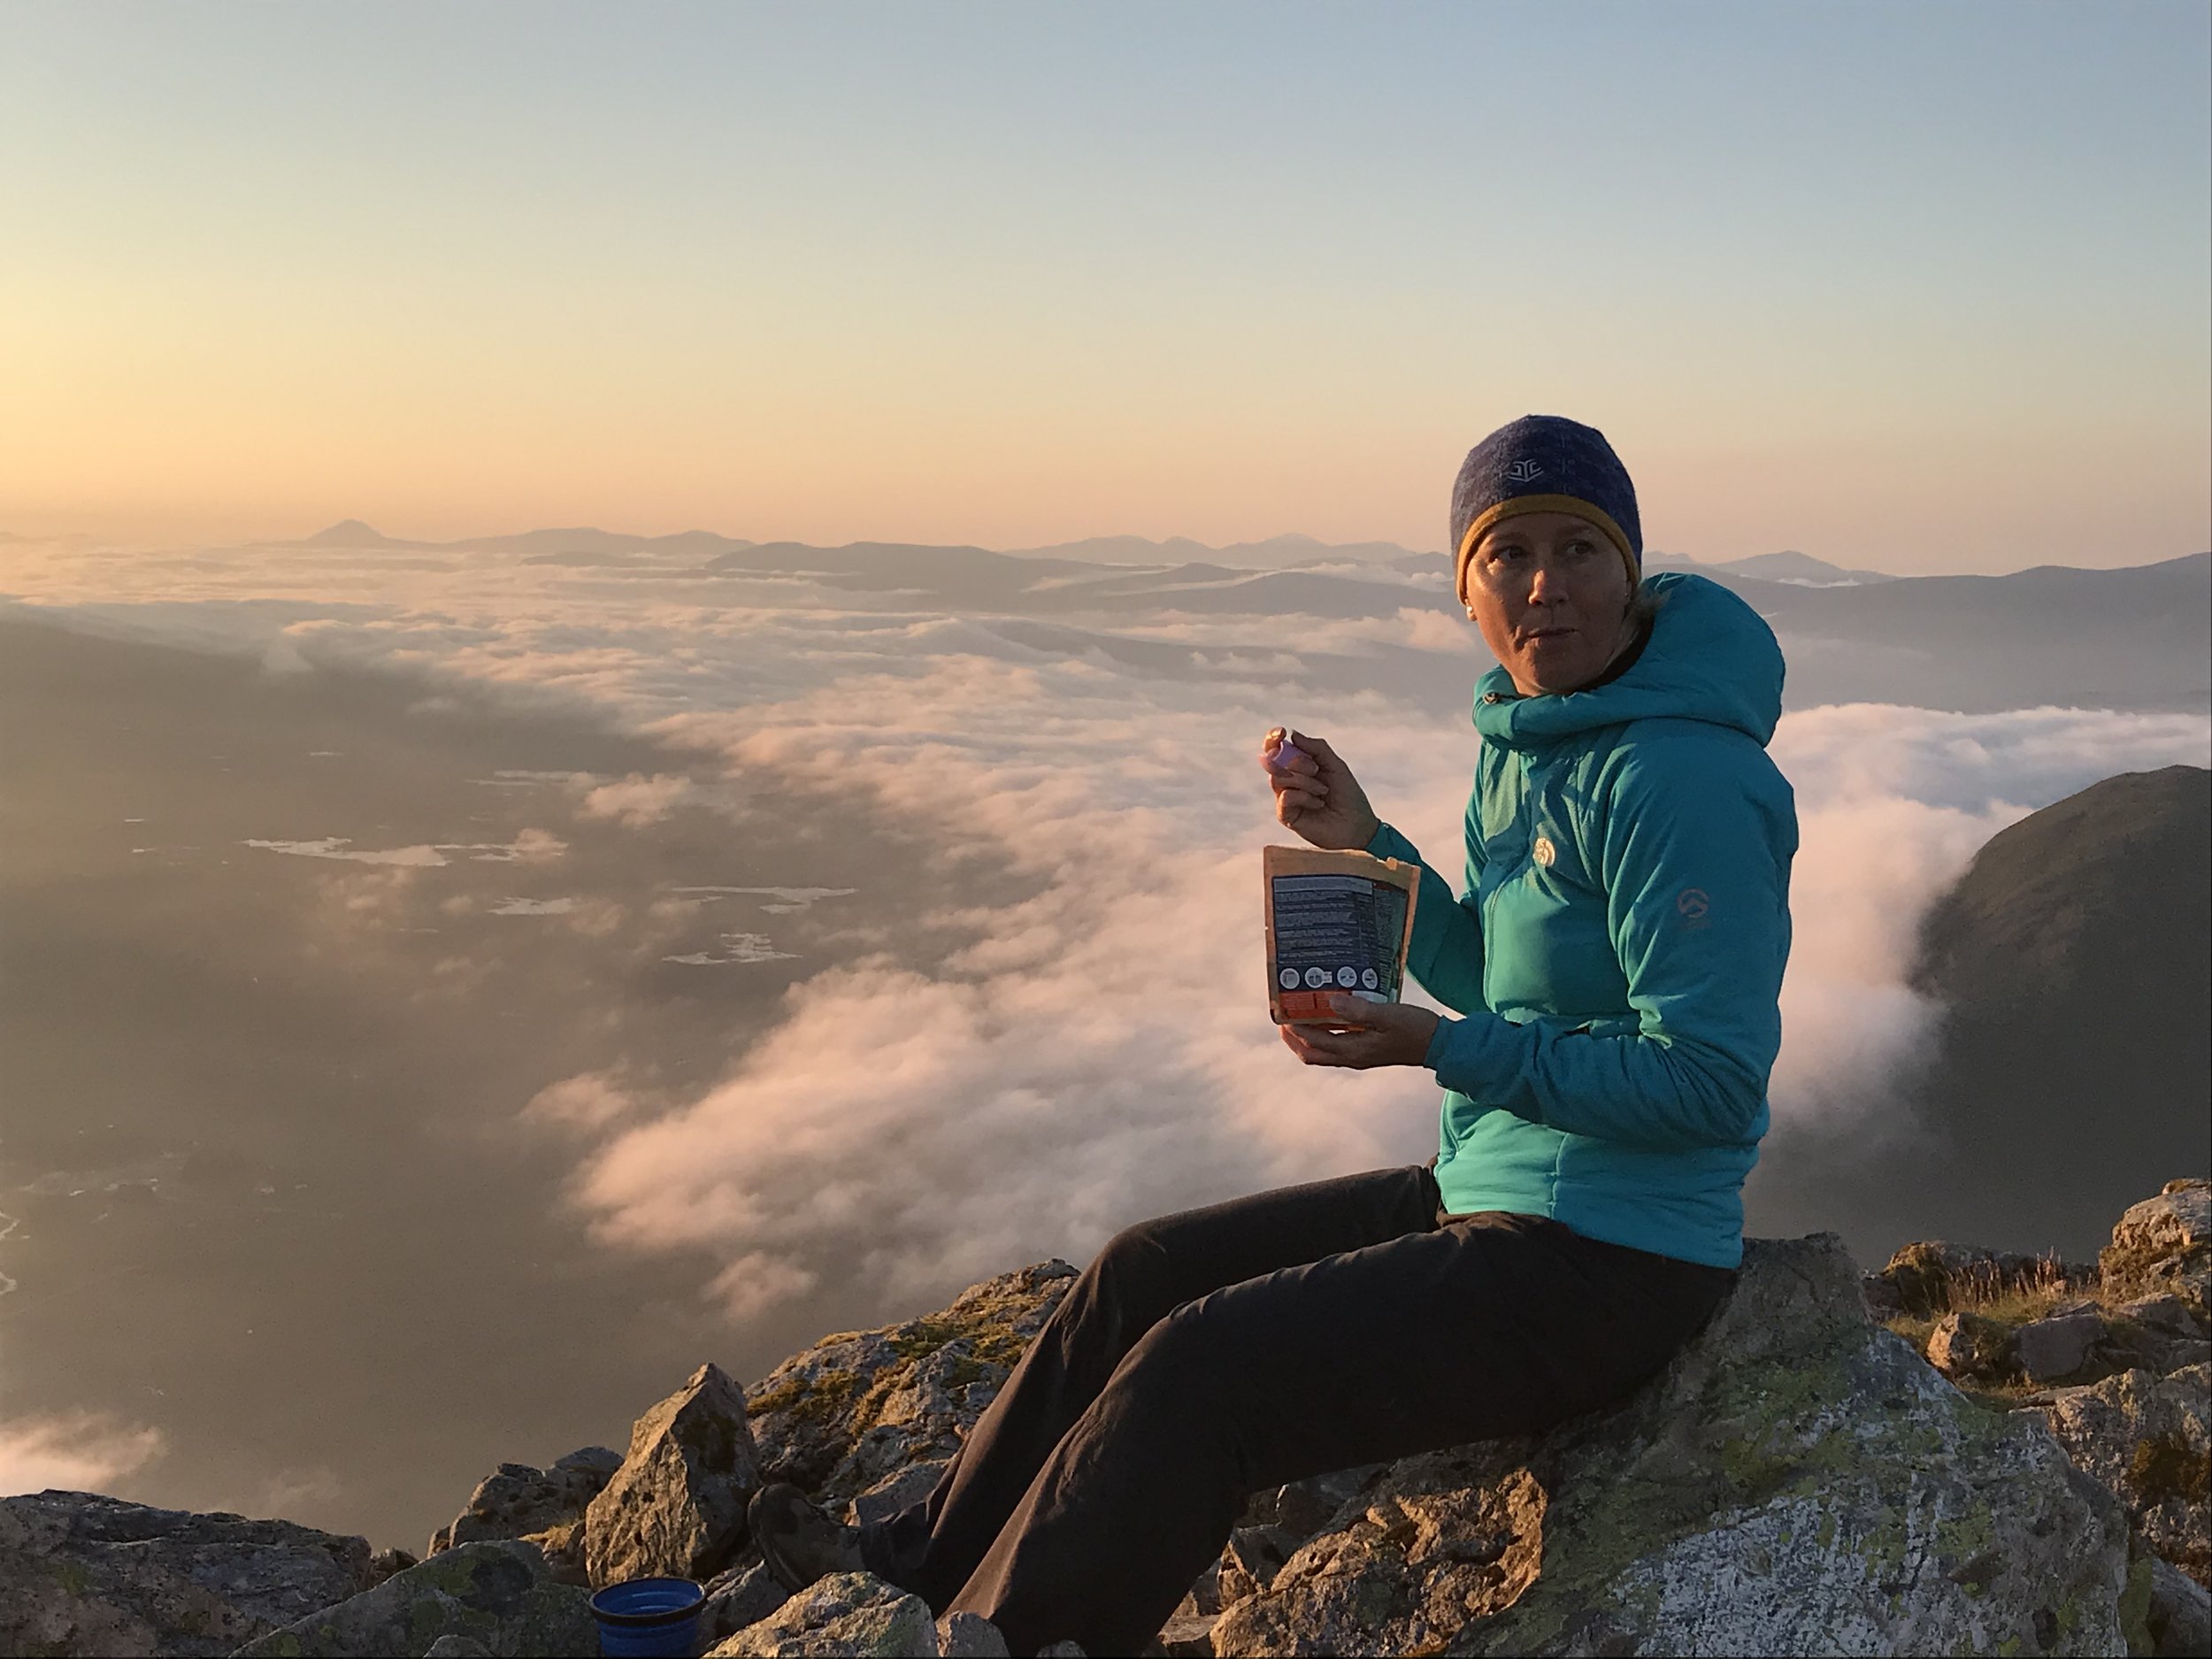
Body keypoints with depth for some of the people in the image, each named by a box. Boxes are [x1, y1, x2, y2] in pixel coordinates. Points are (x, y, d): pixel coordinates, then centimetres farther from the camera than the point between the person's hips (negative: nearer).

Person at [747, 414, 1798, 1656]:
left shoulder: (1675, 780, -22)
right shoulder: (1526, 740, 7)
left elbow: (1713, 1084, -24)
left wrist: (1449, 1052, -27)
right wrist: (1364, 844, 1)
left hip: (1604, 1271, -9)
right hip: (1492, 1192, 9)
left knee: (1198, 1371, -17)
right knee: (1147, 1275, 9)